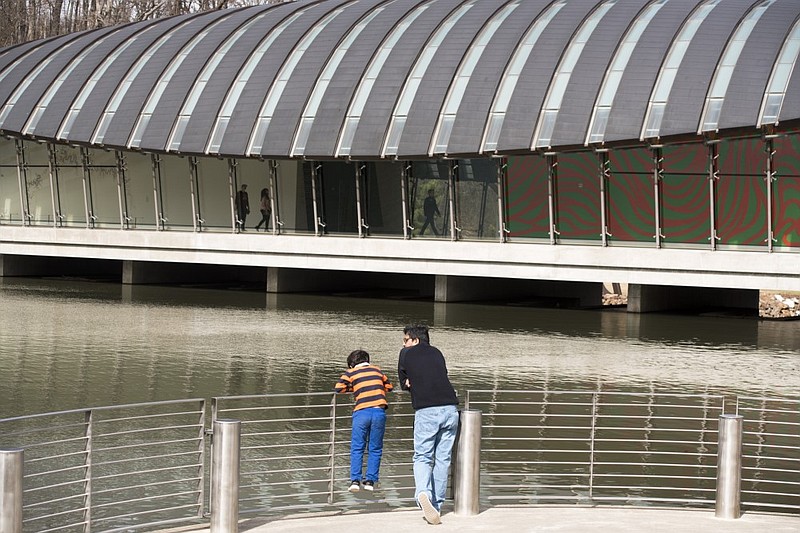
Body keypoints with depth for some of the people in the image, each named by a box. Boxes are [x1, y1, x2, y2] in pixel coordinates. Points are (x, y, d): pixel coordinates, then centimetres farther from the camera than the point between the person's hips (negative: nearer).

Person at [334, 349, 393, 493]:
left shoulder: (351, 372, 10)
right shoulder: (377, 370, 19)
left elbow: (338, 388, 5)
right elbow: (388, 386, 29)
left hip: (361, 412, -2)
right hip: (379, 412, 2)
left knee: (357, 449, 6)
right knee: (375, 449, 10)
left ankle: (355, 480, -3)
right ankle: (370, 481, 6)